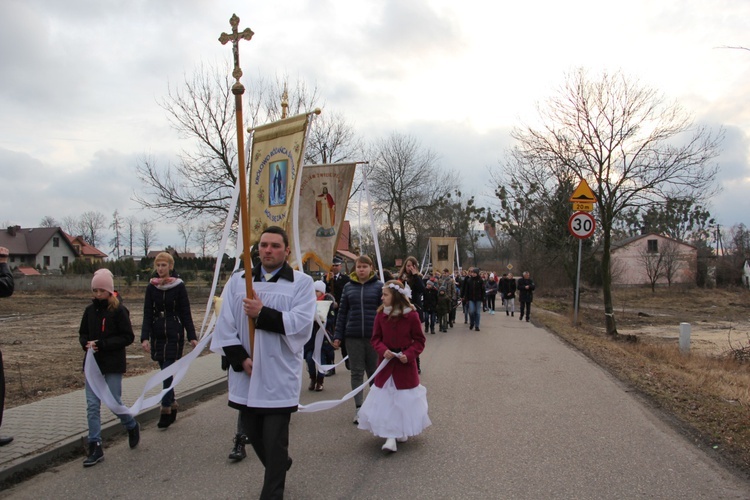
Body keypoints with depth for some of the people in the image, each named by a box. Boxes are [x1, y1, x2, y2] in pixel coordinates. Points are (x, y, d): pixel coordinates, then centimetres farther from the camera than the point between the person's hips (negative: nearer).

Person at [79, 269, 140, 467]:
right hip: (93, 364, 5)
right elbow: (82, 334, 15)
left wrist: (102, 344, -20)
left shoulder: (119, 310, -11)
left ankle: (132, 426, 32)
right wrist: (87, 343, -7)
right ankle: (95, 447, 9)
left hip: (113, 365, -5)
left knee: (115, 402, 3)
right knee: (92, 405, 2)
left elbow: (128, 337, -12)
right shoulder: (90, 310, 4)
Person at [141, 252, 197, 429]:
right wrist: (144, 337, -9)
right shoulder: (151, 287, 5)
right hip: (157, 335, 4)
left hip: (174, 335, -4)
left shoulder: (179, 286, -3)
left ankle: (166, 412, -4)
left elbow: (186, 313, -1)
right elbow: (147, 314, 2)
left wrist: (192, 336, -4)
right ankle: (172, 407, 21)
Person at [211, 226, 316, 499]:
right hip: (246, 374, 5)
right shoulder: (238, 280, 7)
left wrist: (262, 314, -20)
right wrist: (240, 358, -9)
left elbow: (301, 323, -15)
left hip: (279, 376, -4)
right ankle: (280, 467, 47)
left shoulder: (301, 282, -3)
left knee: (275, 440, 1)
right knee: (252, 432, 19)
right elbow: (225, 324, 2)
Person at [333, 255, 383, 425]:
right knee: (356, 372, 6)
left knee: (374, 372, 11)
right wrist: (338, 336, 4)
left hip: (374, 335, -1)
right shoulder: (348, 287, 6)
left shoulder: (379, 286, -1)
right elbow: (342, 312, 8)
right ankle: (358, 408, 14)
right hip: (353, 336, 2)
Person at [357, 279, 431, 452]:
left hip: (405, 365, -2)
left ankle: (402, 431, 29)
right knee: (386, 400, 1)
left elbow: (419, 341, -5)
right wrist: (383, 350, -16)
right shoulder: (381, 315, -3)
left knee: (405, 400, 9)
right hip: (386, 364, 2)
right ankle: (390, 437, 8)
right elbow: (376, 338, 3)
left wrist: (409, 354, -19)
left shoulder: (411, 315, -11)